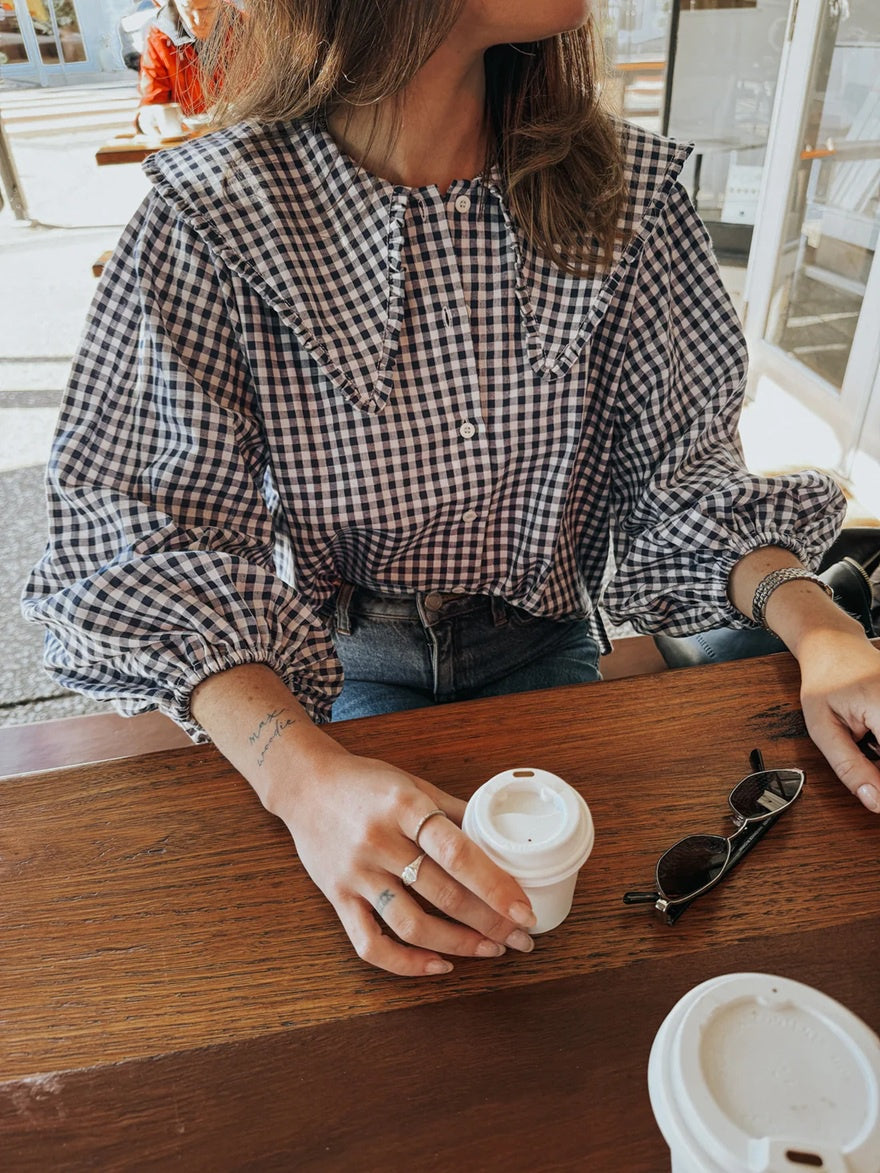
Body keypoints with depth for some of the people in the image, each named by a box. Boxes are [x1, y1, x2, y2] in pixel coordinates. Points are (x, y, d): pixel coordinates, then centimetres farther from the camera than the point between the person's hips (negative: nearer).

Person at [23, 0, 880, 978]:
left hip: (542, 641, 3)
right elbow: (154, 544, -21)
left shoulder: (625, 195, -11)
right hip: (339, 658, -1)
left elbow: (685, 466, -5)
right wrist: (300, 771, -37)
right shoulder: (210, 214, -19)